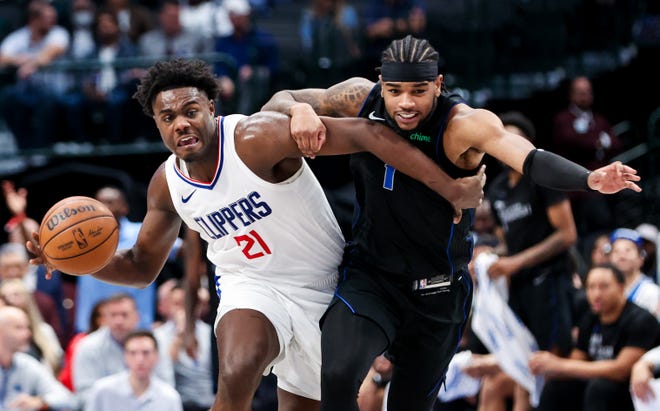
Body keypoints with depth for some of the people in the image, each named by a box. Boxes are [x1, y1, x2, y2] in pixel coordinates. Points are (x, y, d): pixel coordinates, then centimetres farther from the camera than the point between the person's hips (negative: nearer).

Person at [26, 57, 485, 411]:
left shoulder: (257, 139, -25)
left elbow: (366, 134, -31)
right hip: (252, 288, 2)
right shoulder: (167, 184, -4)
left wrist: (452, 189, -35)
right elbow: (143, 265, 11)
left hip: (322, 291, -2)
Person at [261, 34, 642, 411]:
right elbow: (277, 103, 0)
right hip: (370, 278, 1)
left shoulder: (464, 124, -21)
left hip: (437, 293, -1)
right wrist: (300, 110, -25)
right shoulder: (362, 99, -10)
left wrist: (591, 180, -58)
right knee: (338, 375, -26)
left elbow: (532, 160, -38)